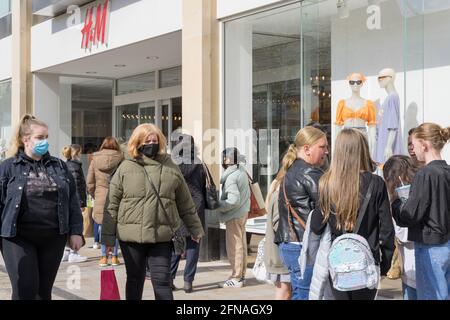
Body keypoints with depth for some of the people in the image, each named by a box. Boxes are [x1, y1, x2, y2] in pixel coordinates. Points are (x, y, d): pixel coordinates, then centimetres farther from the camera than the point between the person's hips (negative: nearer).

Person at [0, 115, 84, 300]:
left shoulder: (59, 166, 10)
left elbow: (73, 201, 10)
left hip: (53, 237, 3)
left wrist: (76, 232, 3)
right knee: (25, 291, -6)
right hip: (18, 238, -3)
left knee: (44, 291, 10)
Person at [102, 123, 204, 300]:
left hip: (162, 236, 0)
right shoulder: (126, 168, 1)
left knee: (162, 281, -1)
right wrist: (108, 236, -3)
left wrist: (195, 229, 16)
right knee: (135, 280, 14)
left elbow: (185, 204, 13)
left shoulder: (170, 168, 6)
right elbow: (112, 204, 0)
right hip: (131, 235, 0)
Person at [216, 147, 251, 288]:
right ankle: (241, 275, 25)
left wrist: (219, 206, -15)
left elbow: (233, 200, -27)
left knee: (234, 246, -1)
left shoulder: (231, 177, -23)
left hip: (234, 215, -9)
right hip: (243, 212, 9)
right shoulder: (242, 171, 5)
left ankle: (236, 278, 5)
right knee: (241, 244, 15)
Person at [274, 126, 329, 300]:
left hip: (288, 244, 10)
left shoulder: (289, 171, 17)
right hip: (305, 247, -10)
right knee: (306, 294, -5)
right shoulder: (310, 173, -14)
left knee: (299, 293, 15)